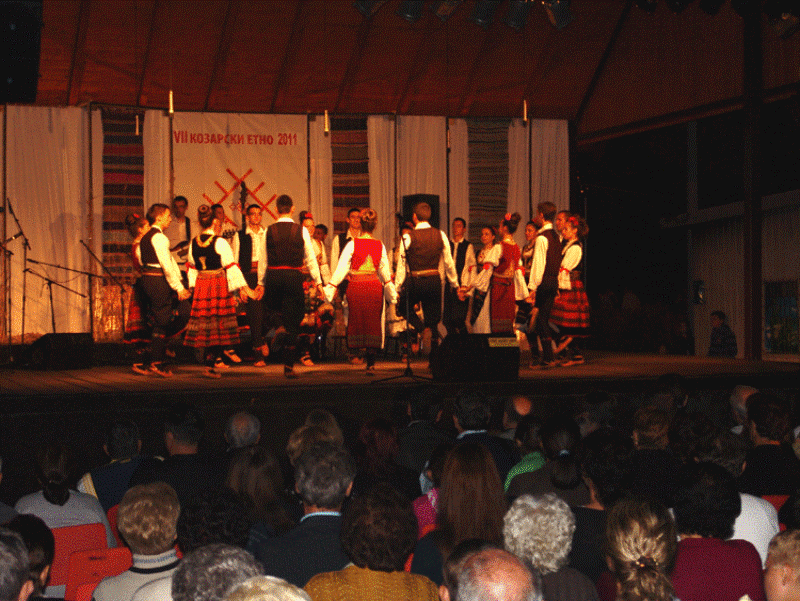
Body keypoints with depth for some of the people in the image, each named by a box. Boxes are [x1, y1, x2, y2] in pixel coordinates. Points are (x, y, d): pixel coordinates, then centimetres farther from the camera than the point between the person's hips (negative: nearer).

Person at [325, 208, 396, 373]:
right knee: (373, 323, 6)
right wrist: (392, 291, 12)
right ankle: (370, 364, 4)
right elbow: (385, 271, 4)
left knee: (356, 321, 11)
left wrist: (330, 286, -5)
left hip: (356, 286, -2)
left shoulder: (353, 244, -6)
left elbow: (342, 267, -8)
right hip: (375, 287, 2)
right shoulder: (380, 245, 2)